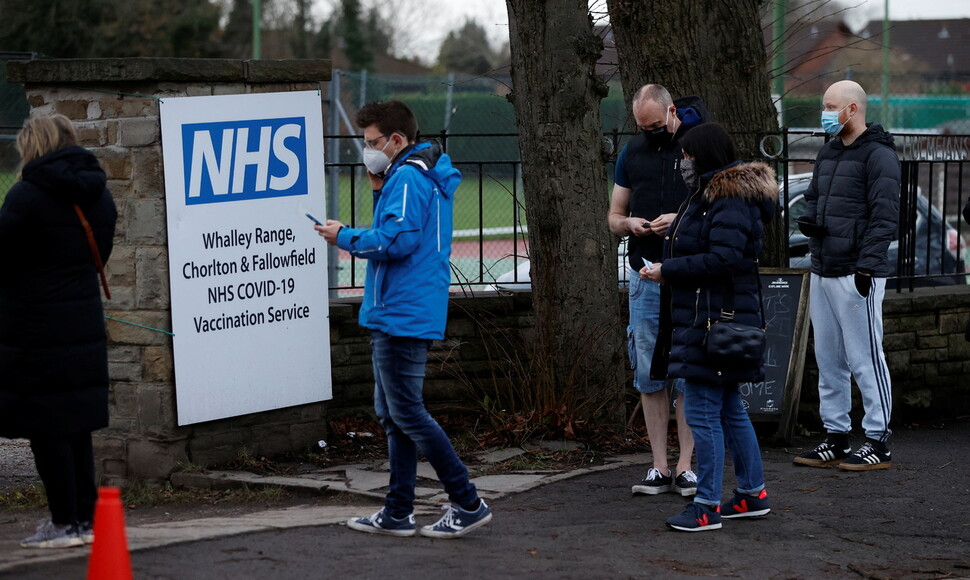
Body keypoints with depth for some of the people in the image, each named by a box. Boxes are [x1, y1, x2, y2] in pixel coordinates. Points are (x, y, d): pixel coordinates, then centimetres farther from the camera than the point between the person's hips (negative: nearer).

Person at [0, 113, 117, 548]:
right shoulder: (99, 196, 8)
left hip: (36, 329, -7)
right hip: (85, 327, 7)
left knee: (47, 430, 0)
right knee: (77, 427, 13)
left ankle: (65, 524, 3)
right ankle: (86, 519, 17)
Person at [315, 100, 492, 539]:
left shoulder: (407, 178, -15)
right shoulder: (426, 178, 18)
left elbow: (396, 240, -23)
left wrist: (344, 236, -11)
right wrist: (381, 191, 10)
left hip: (402, 317, -11)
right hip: (399, 316, 11)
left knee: (407, 413, -8)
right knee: (392, 414, 14)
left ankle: (468, 505, -5)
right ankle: (397, 514, 19)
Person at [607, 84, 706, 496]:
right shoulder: (632, 153, 13)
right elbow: (614, 217, 18)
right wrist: (629, 223, -5)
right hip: (646, 277, 4)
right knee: (649, 374, 3)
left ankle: (686, 466, 4)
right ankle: (659, 467, 9)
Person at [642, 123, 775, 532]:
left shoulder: (730, 203, -16)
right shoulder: (708, 196, 17)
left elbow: (722, 260, -25)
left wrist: (667, 270, -19)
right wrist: (668, 270, 12)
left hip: (715, 324, -11)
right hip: (701, 319, 11)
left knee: (702, 413, -8)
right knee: (729, 409, 17)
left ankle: (707, 505, -3)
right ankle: (753, 494, 25)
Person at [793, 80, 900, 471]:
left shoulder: (878, 155, -10)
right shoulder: (828, 152, 17)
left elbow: (884, 216, -16)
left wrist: (867, 266, -22)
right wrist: (807, 219, 4)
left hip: (855, 275, -9)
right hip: (822, 273, 9)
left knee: (865, 358, -5)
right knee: (828, 360, 12)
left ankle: (878, 442, 0)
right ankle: (835, 437, 19)